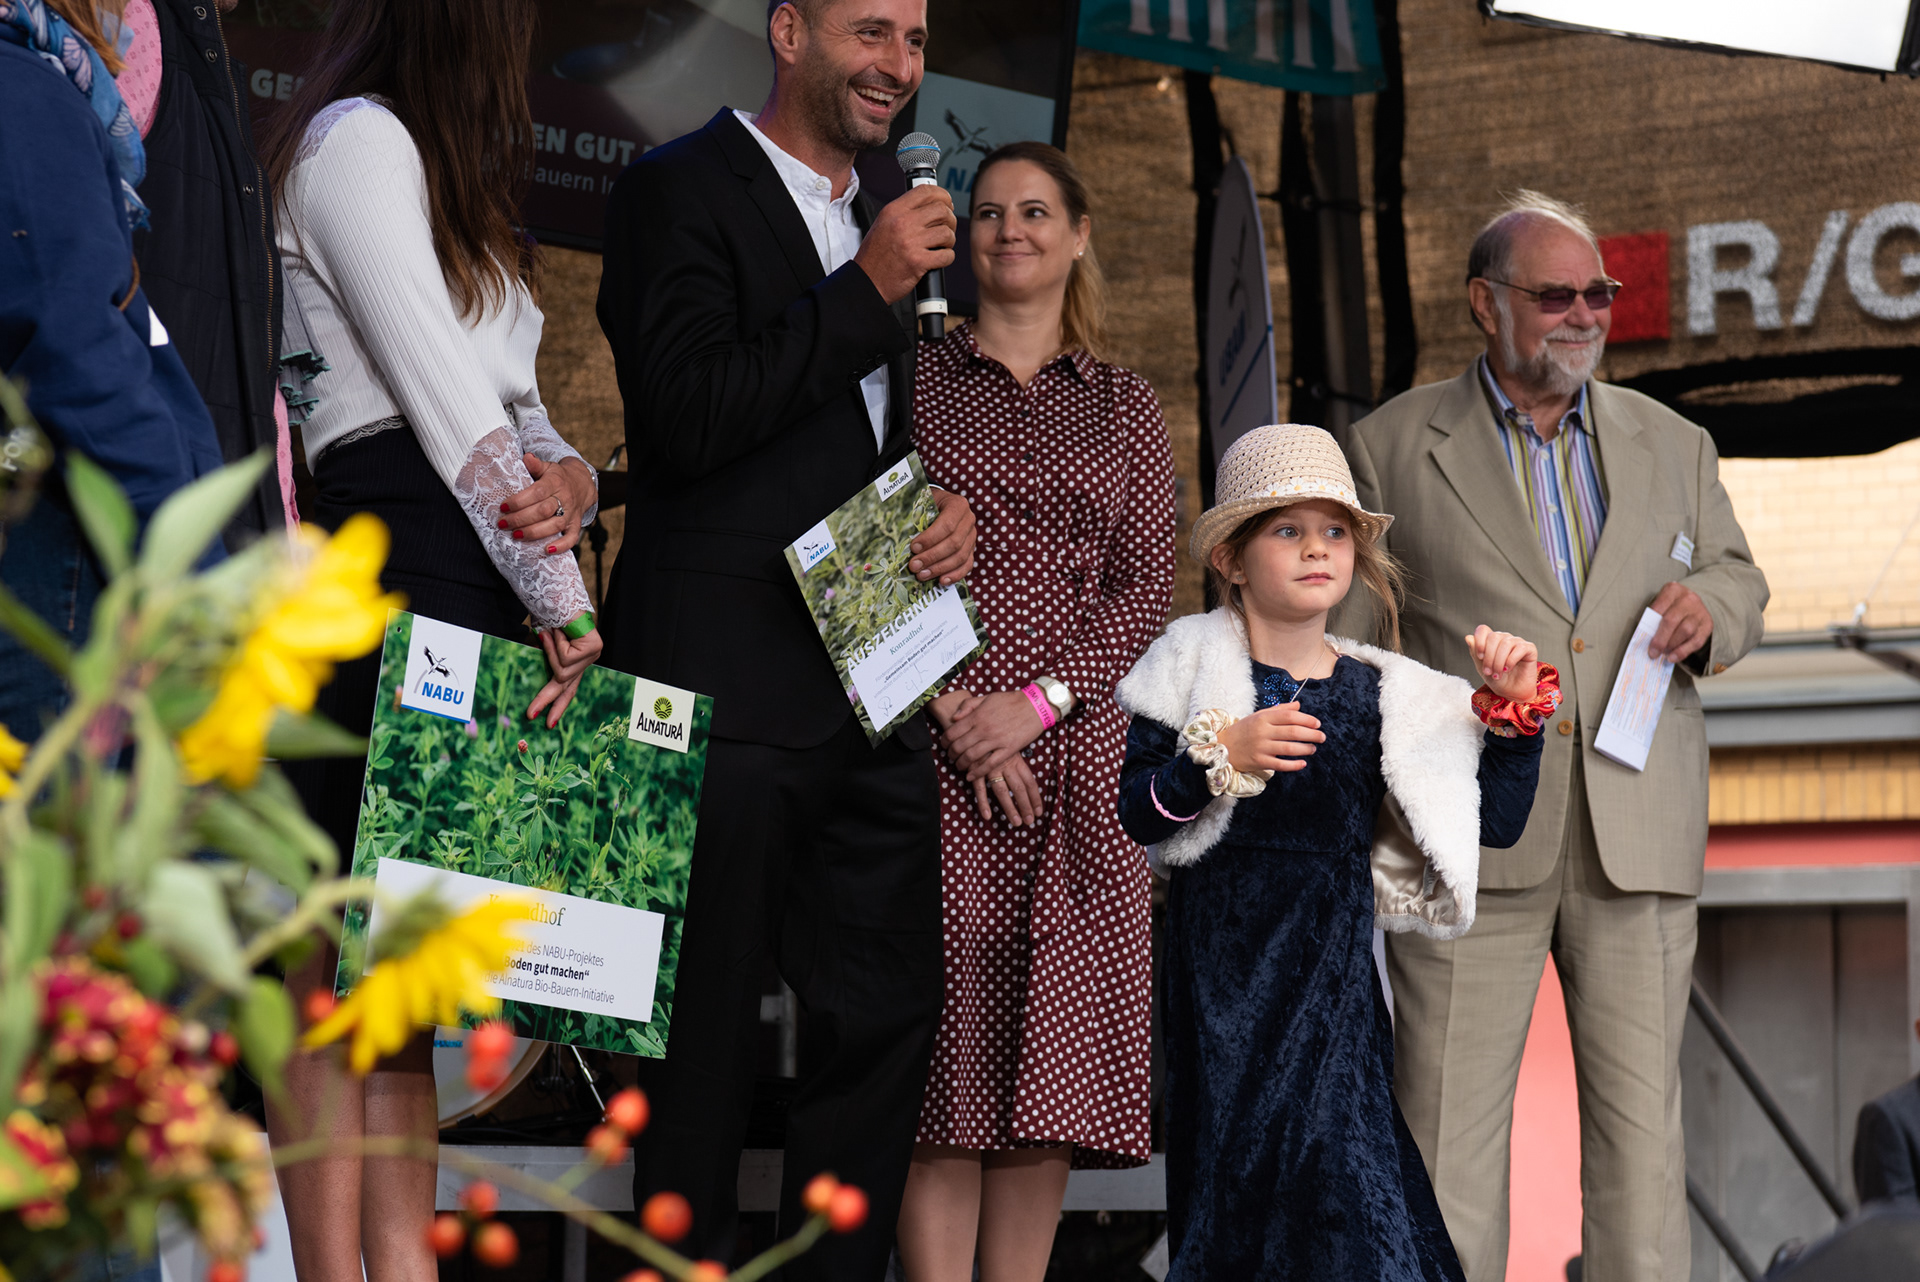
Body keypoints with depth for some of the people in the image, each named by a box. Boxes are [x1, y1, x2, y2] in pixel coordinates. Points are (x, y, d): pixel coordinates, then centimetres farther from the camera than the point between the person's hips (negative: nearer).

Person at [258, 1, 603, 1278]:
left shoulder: (448, 181, 29)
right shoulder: (359, 140, -1)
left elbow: (515, 410, 22)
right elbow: (446, 401, -8)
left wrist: (571, 480, -1)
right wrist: (564, 598, -8)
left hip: (474, 597, 9)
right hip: (387, 576, -9)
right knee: (340, 979, -11)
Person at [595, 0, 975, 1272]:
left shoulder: (878, 221, 19)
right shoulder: (680, 190, -5)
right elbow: (688, 417, -16)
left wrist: (948, 509, 8)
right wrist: (866, 293, -17)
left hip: (878, 689, 8)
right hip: (728, 686, -7)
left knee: (890, 1010, 7)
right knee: (707, 1024, 0)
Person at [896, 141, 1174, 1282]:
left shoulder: (1127, 408, 14)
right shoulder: (911, 381, 10)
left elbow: (1146, 589, 6)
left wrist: (1037, 702, -9)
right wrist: (951, 707, -10)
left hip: (1074, 751, 2)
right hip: (934, 745, -2)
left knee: (1052, 1043, -1)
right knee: (944, 1033, -8)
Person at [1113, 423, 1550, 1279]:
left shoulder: (1383, 693, 8)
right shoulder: (1195, 662, 1)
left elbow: (1497, 821, 8)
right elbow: (1123, 814, -7)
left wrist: (1515, 713, -2)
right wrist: (1221, 756, -19)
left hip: (1333, 980, 2)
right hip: (1223, 975, -2)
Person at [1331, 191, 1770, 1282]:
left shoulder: (1673, 445, 16)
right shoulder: (1394, 446, 7)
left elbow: (1739, 580, 22)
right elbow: (1340, 634, 9)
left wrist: (1710, 608, -2)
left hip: (1639, 841, 3)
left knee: (1641, 1118, 3)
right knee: (1450, 1121, -4)